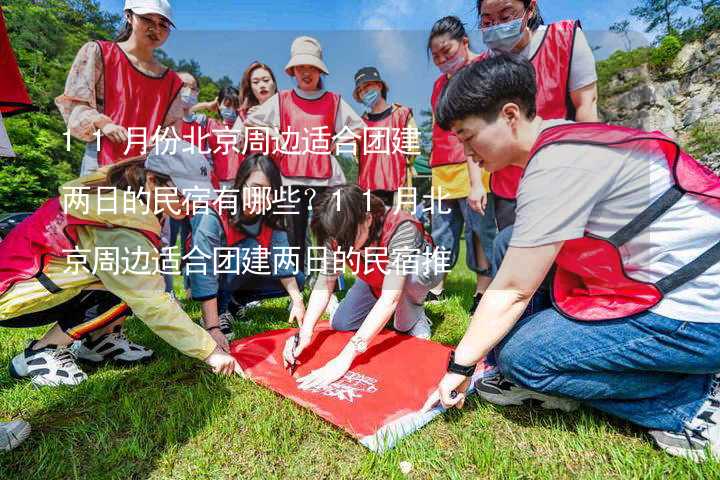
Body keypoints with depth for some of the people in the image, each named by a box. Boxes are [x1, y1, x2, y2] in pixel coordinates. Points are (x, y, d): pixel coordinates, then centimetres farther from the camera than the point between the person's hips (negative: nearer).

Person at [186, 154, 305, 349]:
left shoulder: (271, 219, -13)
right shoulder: (213, 217, -30)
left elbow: (282, 260, -19)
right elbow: (204, 276, -34)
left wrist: (297, 300, -30)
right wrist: (213, 328, -37)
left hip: (241, 280, 6)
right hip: (212, 282, -6)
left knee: (297, 280, -7)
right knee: (253, 250, -31)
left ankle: (233, 304, 3)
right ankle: (219, 311, -15)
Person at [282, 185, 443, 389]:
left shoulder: (401, 229, -42)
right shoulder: (338, 233, -26)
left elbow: (390, 298, -45)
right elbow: (325, 283, -21)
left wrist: (345, 357, -48)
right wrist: (305, 332, -36)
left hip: (422, 268, -5)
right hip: (376, 280, 5)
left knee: (410, 271, -39)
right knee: (339, 324, -7)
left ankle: (412, 315, -8)